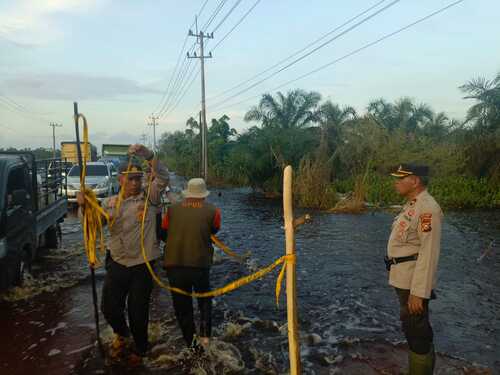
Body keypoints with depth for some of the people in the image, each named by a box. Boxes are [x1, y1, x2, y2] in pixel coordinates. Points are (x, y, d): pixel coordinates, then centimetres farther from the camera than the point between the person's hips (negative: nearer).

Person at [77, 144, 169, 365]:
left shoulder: (149, 198, -4)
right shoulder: (110, 203, 5)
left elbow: (163, 178, -18)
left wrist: (147, 154, -30)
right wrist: (84, 207, -16)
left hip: (142, 265, -3)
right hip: (117, 263, 3)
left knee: (138, 311, 9)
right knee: (109, 307, 11)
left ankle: (140, 348, 37)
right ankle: (121, 333, 45)